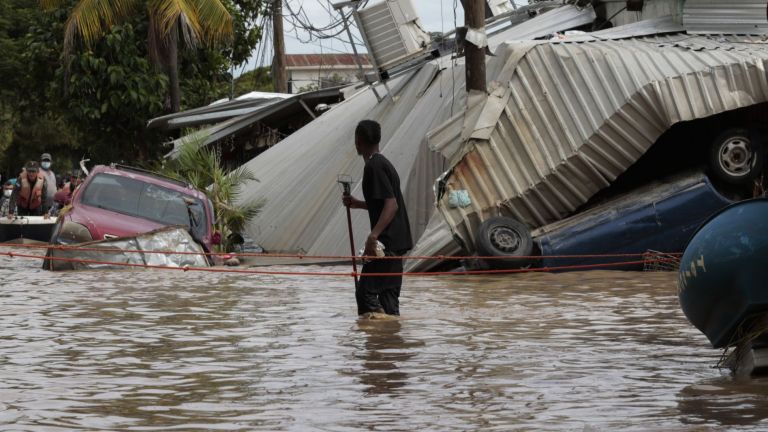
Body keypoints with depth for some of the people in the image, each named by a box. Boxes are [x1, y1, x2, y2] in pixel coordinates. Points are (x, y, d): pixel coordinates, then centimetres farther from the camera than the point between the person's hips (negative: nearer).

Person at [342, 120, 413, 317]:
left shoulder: (374, 167, -14)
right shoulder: (383, 163, 16)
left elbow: (391, 205, -22)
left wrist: (373, 235, -28)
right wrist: (356, 203, 22)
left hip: (386, 242, -10)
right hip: (396, 242, 10)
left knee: (366, 293, -9)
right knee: (389, 292, 12)